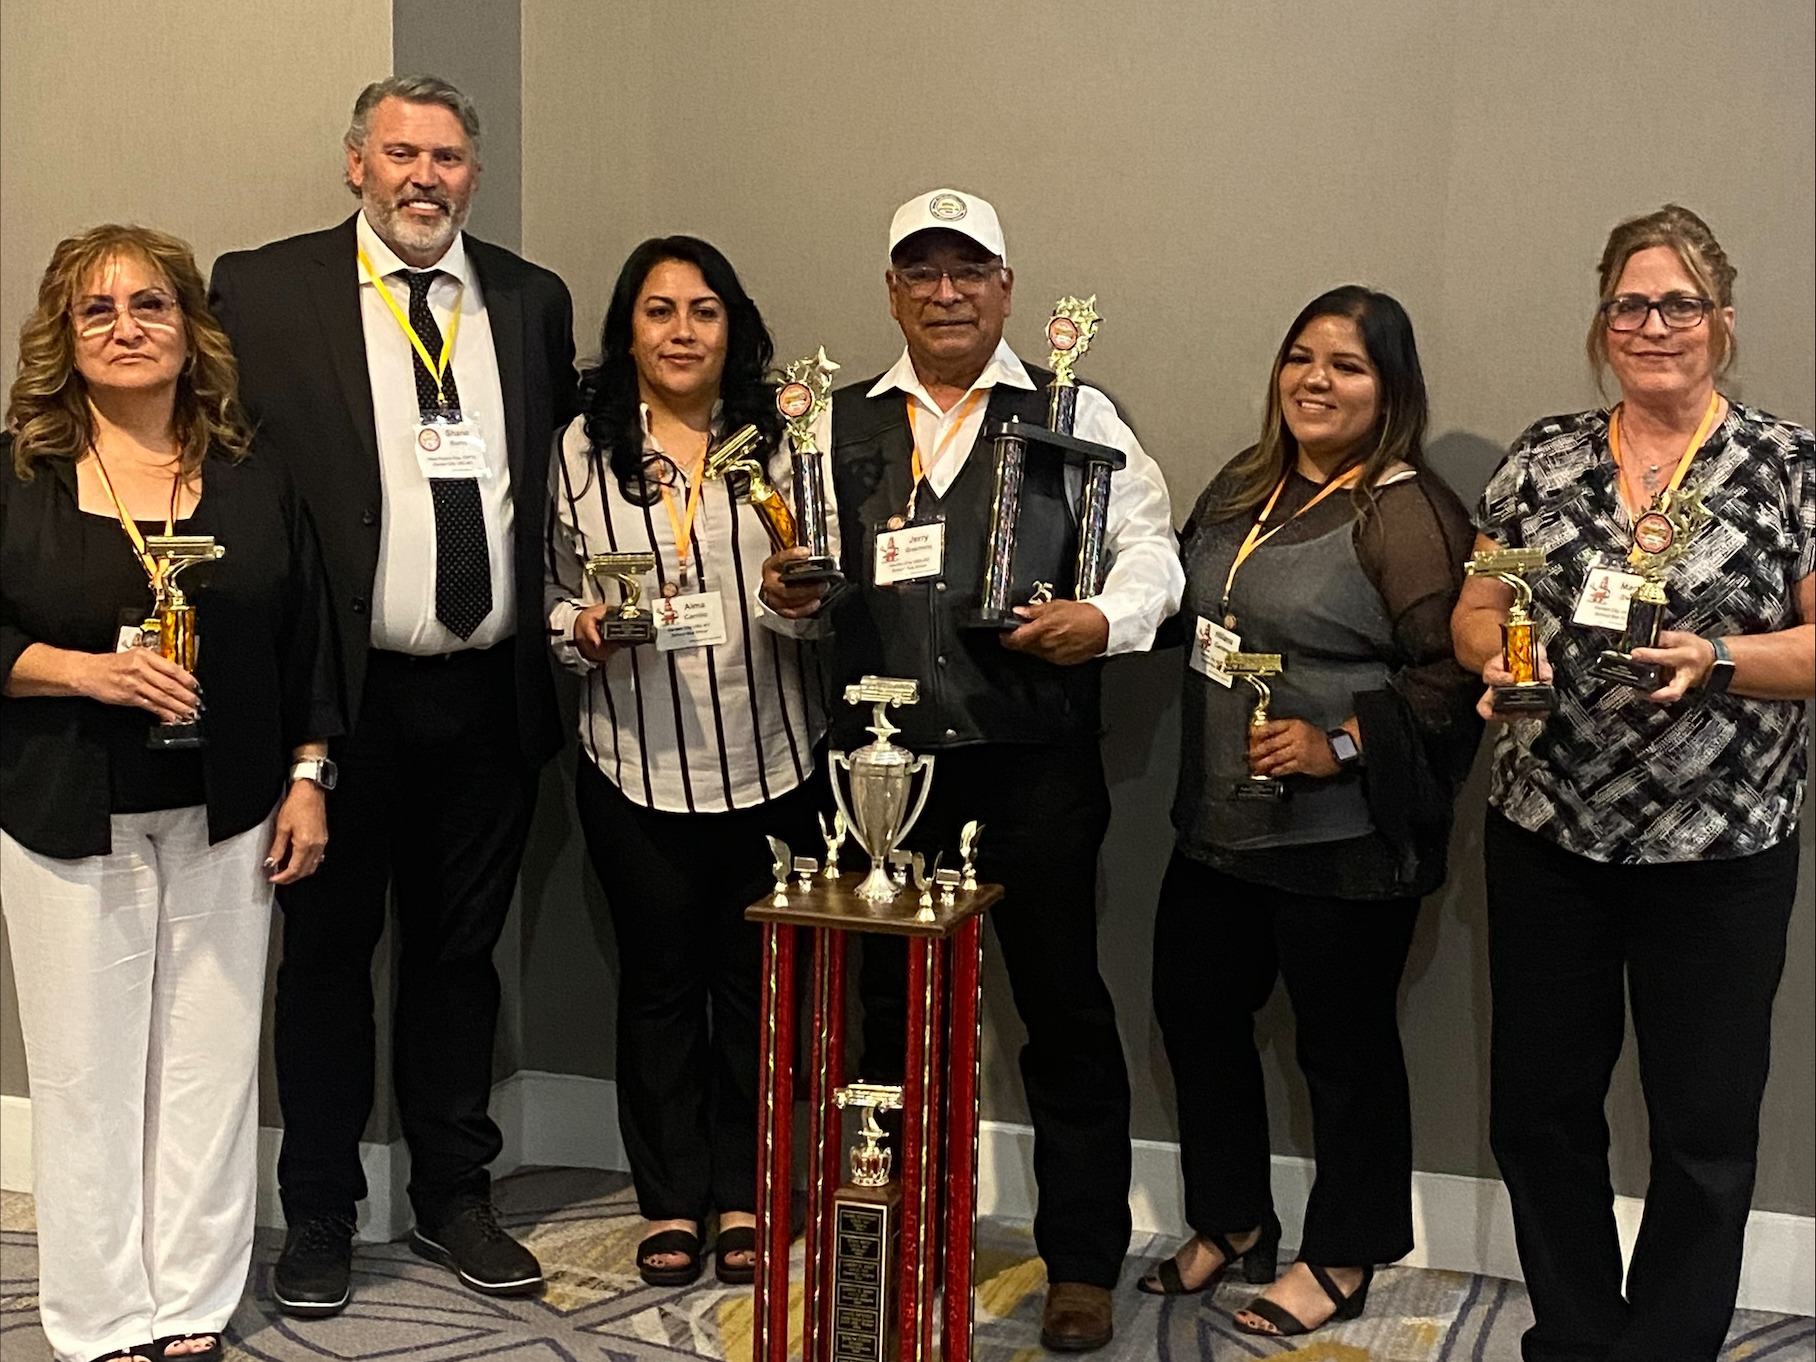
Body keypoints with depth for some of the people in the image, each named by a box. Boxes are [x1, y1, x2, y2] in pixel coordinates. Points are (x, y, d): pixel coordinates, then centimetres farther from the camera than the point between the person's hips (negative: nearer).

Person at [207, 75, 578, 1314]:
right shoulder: (262, 290, -3)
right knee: (329, 952, 10)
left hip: (490, 693, 3)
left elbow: (564, 474, 15)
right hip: (340, 690, -3)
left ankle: (455, 1198, 30)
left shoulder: (533, 301, 8)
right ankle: (321, 1214, 25)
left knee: (460, 951, 15)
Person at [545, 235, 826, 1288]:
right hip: (638, 767, 1)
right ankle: (672, 1200, 26)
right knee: (661, 983, 11)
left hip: (770, 763, 0)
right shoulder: (586, 447, 4)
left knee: (757, 981, 10)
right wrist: (585, 633, -11)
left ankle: (745, 1195, 27)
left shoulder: (779, 434, 1)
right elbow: (560, 599, 10)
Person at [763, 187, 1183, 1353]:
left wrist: (1106, 619, -20)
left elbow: (1150, 547, -1)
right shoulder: (840, 425, 13)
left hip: (1034, 764, -3)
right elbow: (808, 574, 16)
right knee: (892, 1005, 14)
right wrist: (785, 590, -6)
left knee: (1064, 1007, 5)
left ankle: (1083, 1263, 19)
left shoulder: (1077, 417, 3)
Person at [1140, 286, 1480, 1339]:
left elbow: (1452, 671, -19)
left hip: (1343, 842, -8)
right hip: (1219, 821, 8)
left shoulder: (1407, 514, -14)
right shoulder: (1245, 487, 10)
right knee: (1196, 1012, 16)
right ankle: (1231, 1224, 36)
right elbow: (1186, 607, 21)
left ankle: (1343, 1262, 26)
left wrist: (1341, 746, -24)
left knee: (1345, 1044, 7)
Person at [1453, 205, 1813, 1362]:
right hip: (1547, 835, 3)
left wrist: (1717, 660, -21)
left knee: (1705, 1131, 6)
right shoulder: (1545, 457, 6)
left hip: (1719, 851, -3)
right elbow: (1474, 614, 9)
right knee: (1540, 1103, 11)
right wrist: (1499, 652, -12)